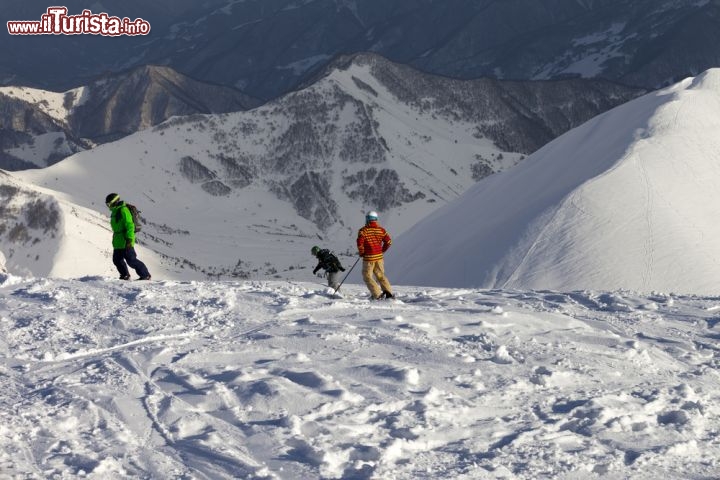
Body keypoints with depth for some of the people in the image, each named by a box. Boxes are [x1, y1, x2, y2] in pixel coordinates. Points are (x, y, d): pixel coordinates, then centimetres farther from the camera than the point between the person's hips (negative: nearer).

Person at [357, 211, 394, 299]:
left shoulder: (363, 230, -10)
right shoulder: (381, 230, 3)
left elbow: (360, 243, -17)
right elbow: (388, 241, 4)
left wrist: (361, 253, -1)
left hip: (368, 257, -5)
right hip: (379, 257, 5)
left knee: (367, 276, 6)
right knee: (380, 275, 18)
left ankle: (377, 294, -5)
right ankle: (388, 292, 6)